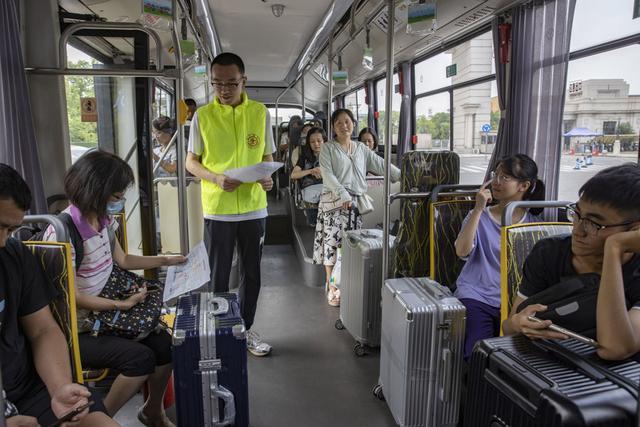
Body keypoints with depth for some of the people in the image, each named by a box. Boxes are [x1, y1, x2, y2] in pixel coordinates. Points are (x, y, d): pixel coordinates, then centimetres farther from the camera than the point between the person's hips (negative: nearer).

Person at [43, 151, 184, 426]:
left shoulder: (102, 219, 3)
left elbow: (122, 260, 16)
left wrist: (166, 260, 14)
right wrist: (121, 304, -22)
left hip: (105, 312, 8)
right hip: (76, 330, -7)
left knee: (165, 344, -9)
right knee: (140, 358, -23)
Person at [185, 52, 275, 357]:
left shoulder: (260, 113, 2)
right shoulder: (203, 115, -1)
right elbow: (191, 162, 3)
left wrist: (268, 178, -13)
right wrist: (217, 179, -17)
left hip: (253, 208, 2)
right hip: (217, 210, -1)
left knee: (252, 274, 13)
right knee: (218, 276, 9)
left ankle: (245, 329, 32)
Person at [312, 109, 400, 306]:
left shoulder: (361, 148, 18)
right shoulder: (328, 148, 5)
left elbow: (381, 165, 14)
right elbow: (327, 174, -7)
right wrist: (342, 193, -21)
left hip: (355, 203, 4)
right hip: (334, 201, -3)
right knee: (333, 242, -8)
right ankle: (332, 287, 2)